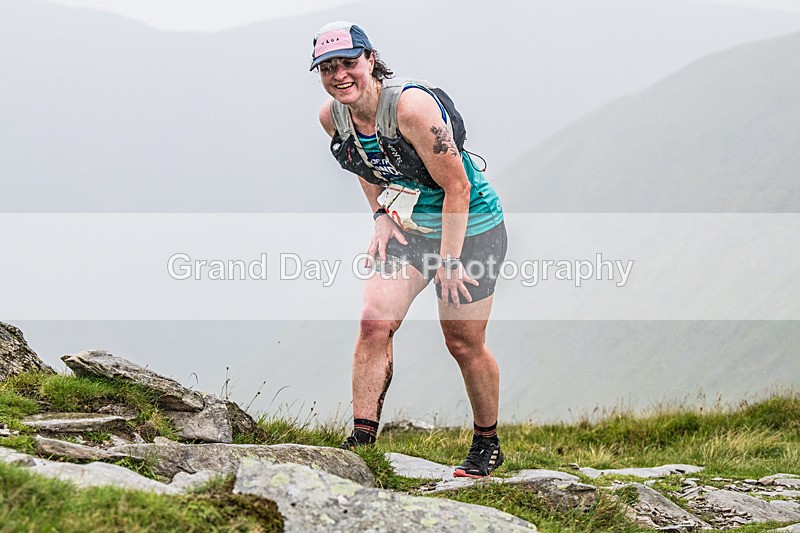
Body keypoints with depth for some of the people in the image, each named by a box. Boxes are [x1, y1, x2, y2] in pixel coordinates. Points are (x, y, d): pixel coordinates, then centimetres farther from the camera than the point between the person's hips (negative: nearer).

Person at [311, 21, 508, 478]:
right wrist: (382, 216, 1)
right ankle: (362, 441, -10)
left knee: (464, 342, 3)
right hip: (408, 227, 6)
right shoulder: (331, 116, -8)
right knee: (374, 322, -12)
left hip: (471, 227, -6)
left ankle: (488, 445, 24)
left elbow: (457, 186, -24)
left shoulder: (411, 106, -29)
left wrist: (449, 261, -20)